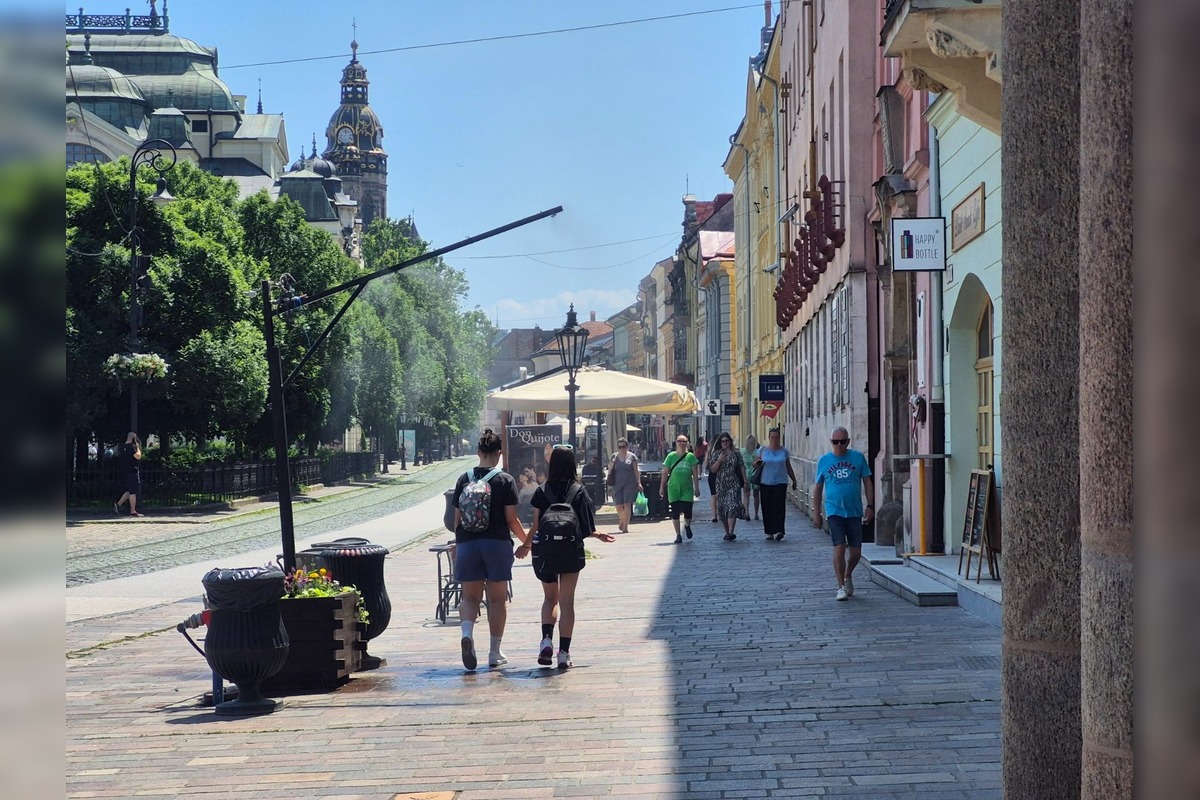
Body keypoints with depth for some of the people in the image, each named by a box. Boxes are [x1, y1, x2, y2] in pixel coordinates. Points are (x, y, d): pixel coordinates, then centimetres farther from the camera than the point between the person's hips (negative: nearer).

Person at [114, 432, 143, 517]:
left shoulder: (122, 447, 12)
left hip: (124, 472, 9)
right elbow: (138, 456, -21)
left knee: (129, 491, 18)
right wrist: (138, 448, -6)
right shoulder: (131, 446, -14)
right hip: (132, 472, -9)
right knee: (133, 492, -4)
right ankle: (133, 512, -3)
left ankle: (118, 504, 10)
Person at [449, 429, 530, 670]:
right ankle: (494, 652, 11)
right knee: (497, 599, 8)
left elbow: (457, 518, 6)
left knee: (470, 597, 8)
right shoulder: (505, 480, -3)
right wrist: (526, 540, 11)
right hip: (497, 542, -2)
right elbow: (511, 519, -5)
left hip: (468, 543, 2)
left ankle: (467, 633, -22)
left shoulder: (464, 479, 4)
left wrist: (457, 544, 17)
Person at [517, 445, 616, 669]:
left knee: (550, 597, 17)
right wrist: (599, 535, 15)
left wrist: (526, 545, 12)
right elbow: (585, 528, -5)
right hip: (572, 551, 0)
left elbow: (536, 525, -4)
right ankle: (564, 653, 3)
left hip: (545, 551, 0)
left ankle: (547, 639, -4)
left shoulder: (542, 491, -4)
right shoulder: (579, 491, -4)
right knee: (567, 601, 5)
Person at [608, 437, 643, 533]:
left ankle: (625, 526, -4)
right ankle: (622, 520, 29)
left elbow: (636, 471, 5)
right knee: (618, 506, -1)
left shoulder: (632, 457, 3)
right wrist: (611, 464, -7)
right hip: (617, 484, 2)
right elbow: (609, 470, 14)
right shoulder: (614, 456, 10)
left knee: (627, 504, -9)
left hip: (629, 483, -2)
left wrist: (639, 483, -1)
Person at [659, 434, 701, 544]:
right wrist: (662, 487, 5)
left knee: (687, 512, -7)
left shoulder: (691, 456, 3)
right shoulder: (671, 456, 4)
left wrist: (697, 488, -1)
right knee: (675, 512, 0)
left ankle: (687, 526, 27)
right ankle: (678, 536, 12)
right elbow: (665, 473, 7)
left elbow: (695, 474, 3)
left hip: (687, 488, -1)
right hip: (673, 488, 1)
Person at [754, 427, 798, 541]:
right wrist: (757, 462, -11)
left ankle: (778, 531, -16)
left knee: (779, 507, -11)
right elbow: (755, 463, 12)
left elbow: (788, 467, 16)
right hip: (766, 483, 1)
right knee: (767, 507, 1)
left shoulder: (784, 451, 7)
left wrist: (794, 480, 19)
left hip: (780, 482, -1)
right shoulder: (763, 450, 6)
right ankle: (769, 532, 10)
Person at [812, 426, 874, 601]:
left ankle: (848, 576, 34)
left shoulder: (858, 458, 2)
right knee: (839, 548, -10)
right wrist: (816, 513, 8)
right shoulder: (824, 461, 3)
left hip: (855, 511, 1)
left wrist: (870, 506, 0)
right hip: (834, 511, -1)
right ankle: (841, 586, -2)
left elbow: (867, 482, 7)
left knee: (856, 551, 6)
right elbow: (818, 488, 10)